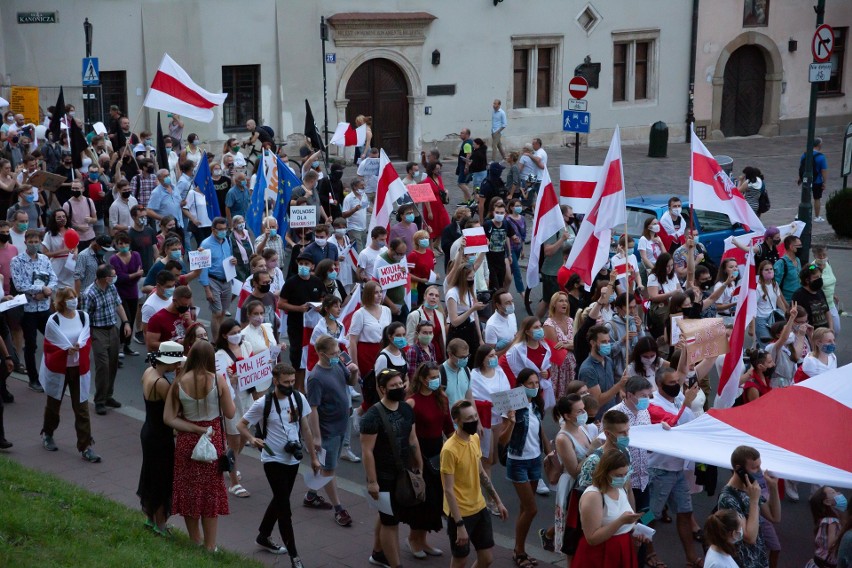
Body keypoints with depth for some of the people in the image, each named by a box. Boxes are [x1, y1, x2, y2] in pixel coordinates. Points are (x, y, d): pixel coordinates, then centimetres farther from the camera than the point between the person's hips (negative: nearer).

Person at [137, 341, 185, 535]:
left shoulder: (149, 372, 0)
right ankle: (160, 525, 19)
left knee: (152, 475, 23)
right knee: (163, 479, 6)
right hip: (160, 437, -9)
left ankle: (150, 517, 39)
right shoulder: (162, 383, -28)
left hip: (149, 431, 9)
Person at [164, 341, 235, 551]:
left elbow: (168, 418, -12)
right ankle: (209, 545, 18)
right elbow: (230, 413, -7)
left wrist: (195, 429, -9)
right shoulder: (218, 380, -16)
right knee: (210, 490, 11)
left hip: (187, 440, 1)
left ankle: (195, 539, 32)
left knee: (189, 488, 17)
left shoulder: (179, 383, -11)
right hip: (213, 440, -1)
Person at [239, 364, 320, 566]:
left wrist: (313, 457, 9)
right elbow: (241, 424, -6)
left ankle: (263, 537, 41)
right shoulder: (264, 403, -15)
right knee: (284, 508, -5)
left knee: (280, 501, 21)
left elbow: (305, 429, 6)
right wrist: (252, 439, -27)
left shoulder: (299, 398, -3)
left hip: (293, 459, 5)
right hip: (273, 460, -5)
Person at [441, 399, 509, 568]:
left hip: (479, 508, 7)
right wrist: (459, 524, -23)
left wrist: (498, 501, 15)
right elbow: (448, 490, -22)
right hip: (460, 514, -7)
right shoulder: (449, 450, -23)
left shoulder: (475, 439, 2)